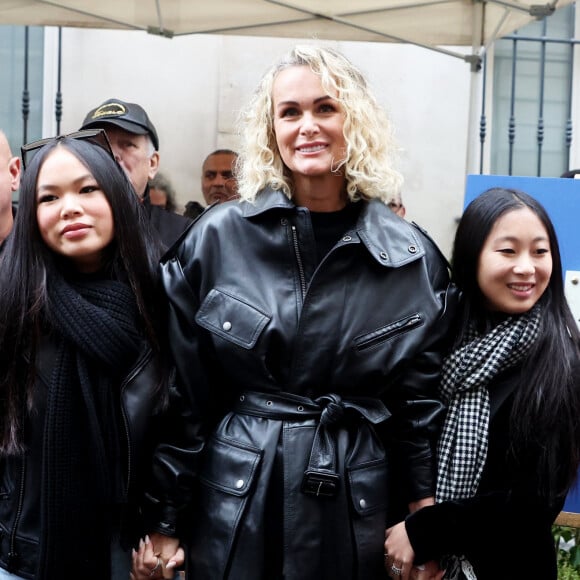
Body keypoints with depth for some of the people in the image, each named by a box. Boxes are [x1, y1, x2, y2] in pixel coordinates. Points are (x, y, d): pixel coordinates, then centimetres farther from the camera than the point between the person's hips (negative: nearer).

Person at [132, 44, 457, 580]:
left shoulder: (413, 259, -2)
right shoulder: (219, 237, -4)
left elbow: (423, 404, 3)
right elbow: (180, 390, -1)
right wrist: (161, 519, 0)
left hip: (356, 507, 1)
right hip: (233, 502, 0)